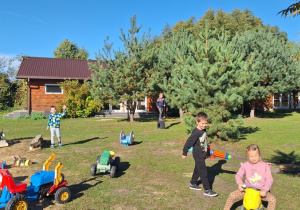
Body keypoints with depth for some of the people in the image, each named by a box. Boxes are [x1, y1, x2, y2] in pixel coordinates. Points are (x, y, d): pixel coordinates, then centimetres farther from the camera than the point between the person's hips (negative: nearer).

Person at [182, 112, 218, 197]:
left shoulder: (204, 130, 2)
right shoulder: (196, 133, -24)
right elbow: (188, 143, -21)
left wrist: (207, 151, 25)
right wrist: (184, 153, -15)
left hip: (202, 155, 9)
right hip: (198, 156, -9)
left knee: (198, 170, 21)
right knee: (203, 172, -3)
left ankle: (193, 184, 37)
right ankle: (207, 190, 5)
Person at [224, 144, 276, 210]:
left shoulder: (265, 166, -4)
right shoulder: (245, 165, -1)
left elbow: (269, 179, -7)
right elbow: (238, 175, 7)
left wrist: (265, 190, -22)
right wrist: (239, 184, -13)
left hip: (260, 191, -1)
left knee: (272, 199, -26)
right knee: (232, 195, -16)